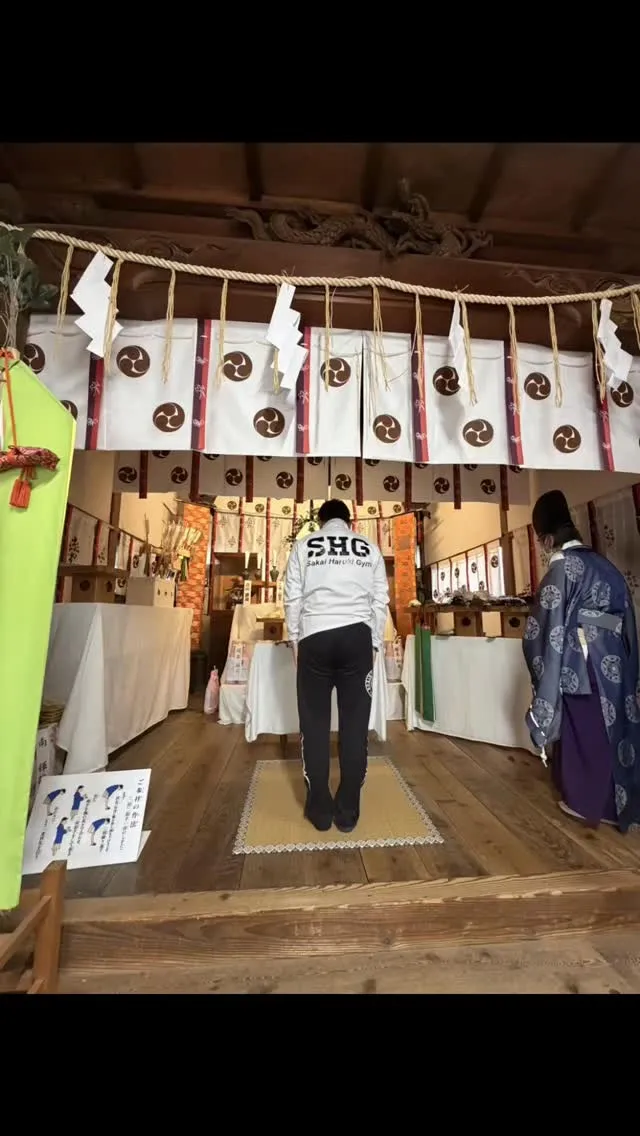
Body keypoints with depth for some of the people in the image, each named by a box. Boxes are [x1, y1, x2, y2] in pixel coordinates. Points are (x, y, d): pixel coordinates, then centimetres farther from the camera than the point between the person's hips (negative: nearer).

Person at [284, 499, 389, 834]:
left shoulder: (304, 545, 8)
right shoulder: (369, 548, 10)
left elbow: (292, 597, 5)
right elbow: (380, 601, 7)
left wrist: (294, 640, 14)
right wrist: (374, 643, 14)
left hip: (315, 637, 0)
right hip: (357, 636, 1)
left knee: (314, 723, 10)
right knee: (355, 723, 8)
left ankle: (319, 809, 20)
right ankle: (348, 811, 18)